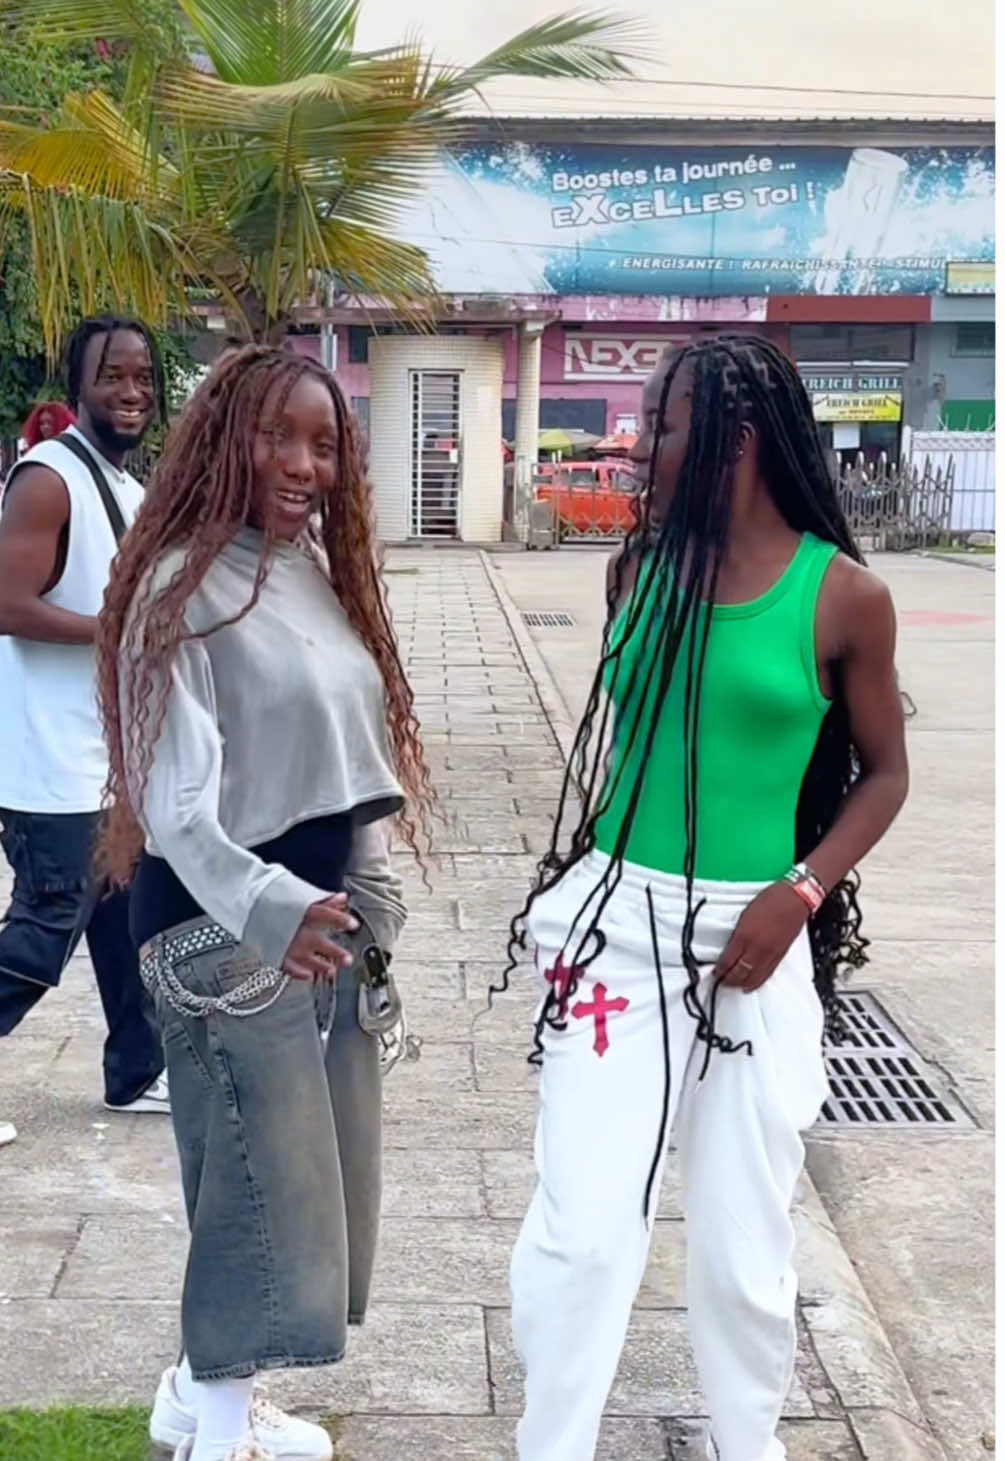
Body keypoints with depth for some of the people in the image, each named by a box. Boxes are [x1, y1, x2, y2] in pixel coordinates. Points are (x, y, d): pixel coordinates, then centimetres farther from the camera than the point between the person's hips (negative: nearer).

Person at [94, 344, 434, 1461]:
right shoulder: (185, 585, -16)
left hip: (322, 916, 9)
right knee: (261, 1180, 0)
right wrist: (265, 907, -37)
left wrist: (368, 904, 16)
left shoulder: (319, 572, 10)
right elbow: (175, 798, -23)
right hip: (226, 927, -8)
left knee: (310, 1176, 16)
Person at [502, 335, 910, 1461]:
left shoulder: (844, 596, -7)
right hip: (618, 920, 2)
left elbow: (885, 772, 2)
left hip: (753, 936, -1)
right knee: (582, 1224, -3)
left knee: (743, 1243, 10)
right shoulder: (640, 567, 2)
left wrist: (799, 894, -11)